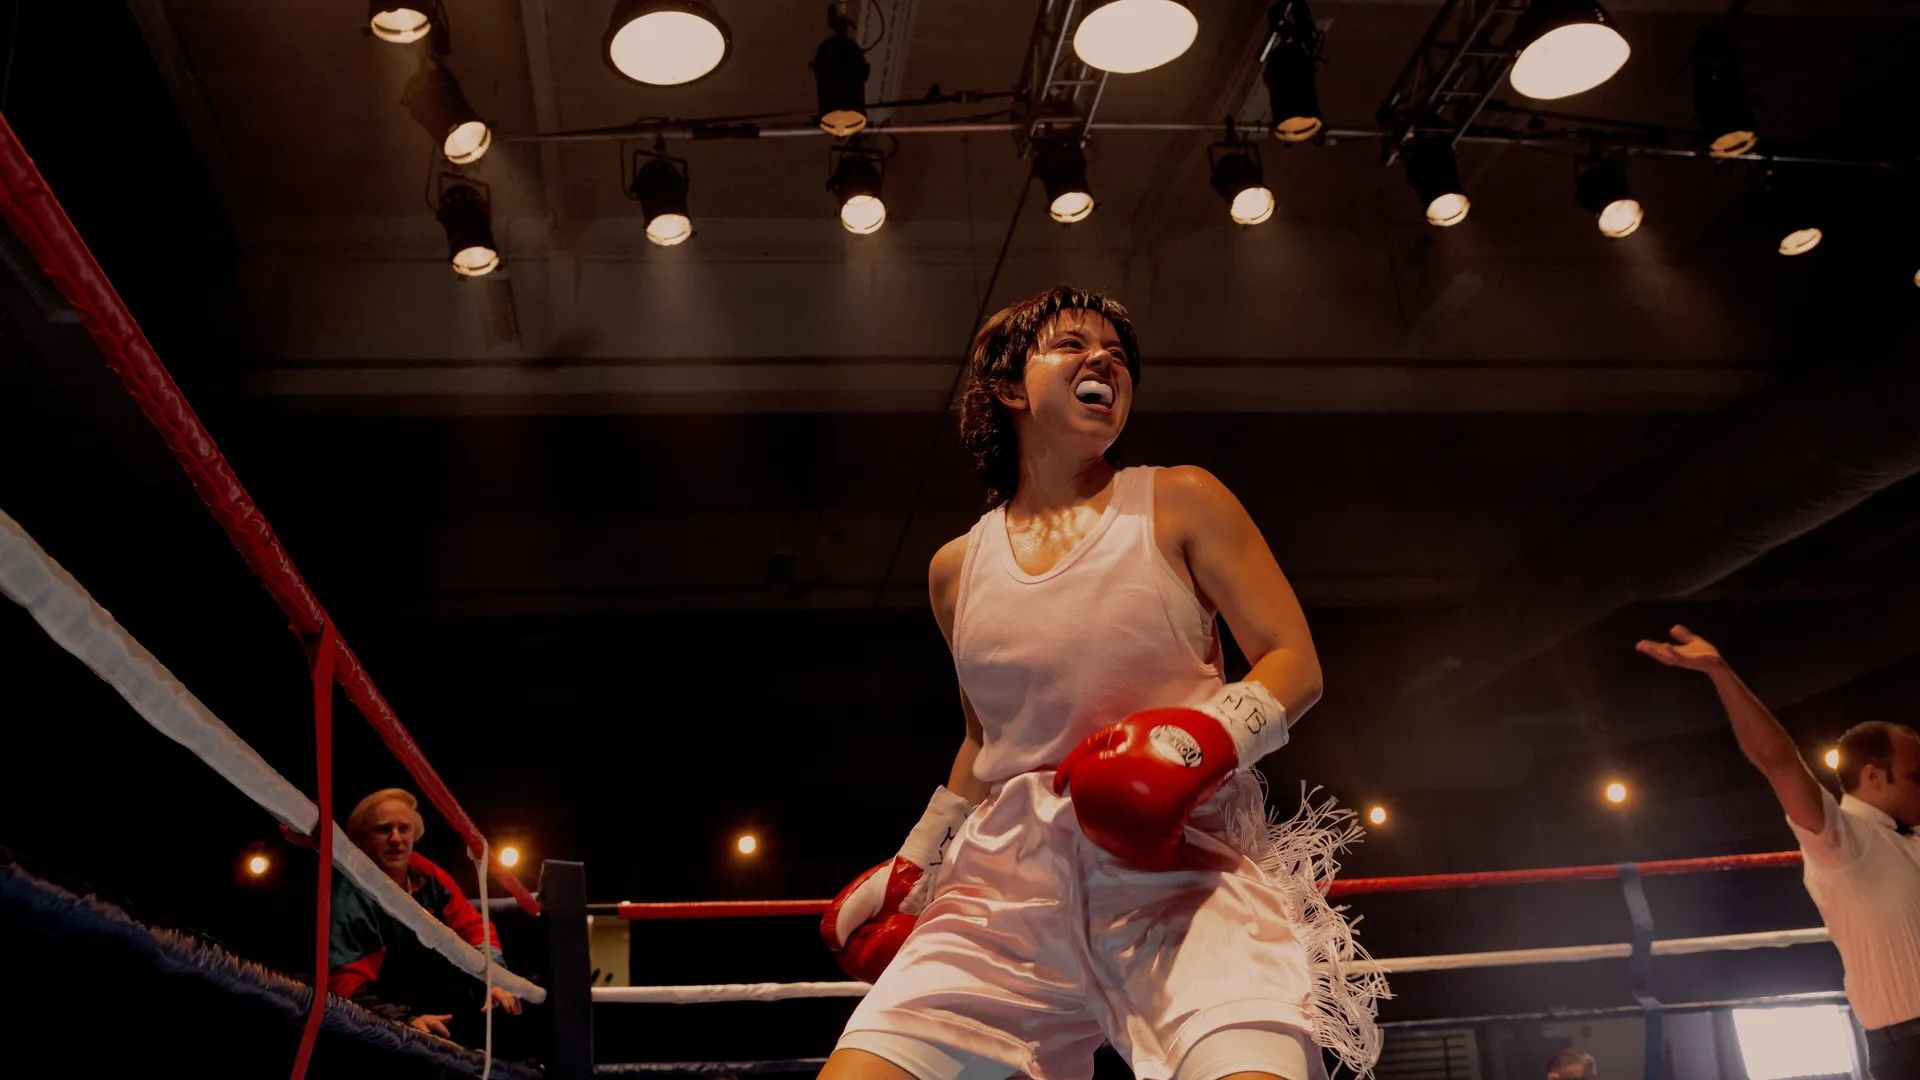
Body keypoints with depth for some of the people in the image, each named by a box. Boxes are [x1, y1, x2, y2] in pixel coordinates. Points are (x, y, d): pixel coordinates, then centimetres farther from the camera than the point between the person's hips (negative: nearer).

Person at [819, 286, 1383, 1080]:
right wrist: (913, 864, 28)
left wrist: (1205, 738, -18)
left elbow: (1294, 664, 1)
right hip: (1009, 878, 4)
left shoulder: (1181, 504, 6)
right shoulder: (957, 570, 16)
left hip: (1182, 861, -3)